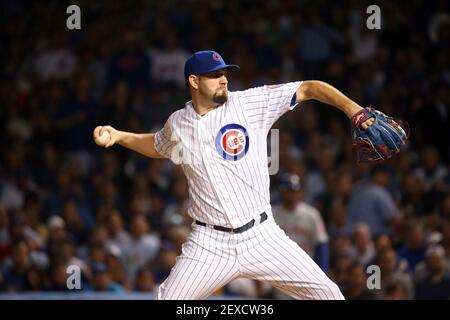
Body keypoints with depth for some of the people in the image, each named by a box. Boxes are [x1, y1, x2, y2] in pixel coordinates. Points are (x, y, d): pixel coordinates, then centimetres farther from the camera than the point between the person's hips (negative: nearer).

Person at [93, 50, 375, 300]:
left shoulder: (250, 103, -4)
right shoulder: (178, 124, 5)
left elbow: (308, 89, -9)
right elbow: (158, 147, 29)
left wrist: (349, 107, -23)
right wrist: (119, 136, 15)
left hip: (262, 237, -1)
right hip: (210, 244, 1)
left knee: (326, 293, -7)